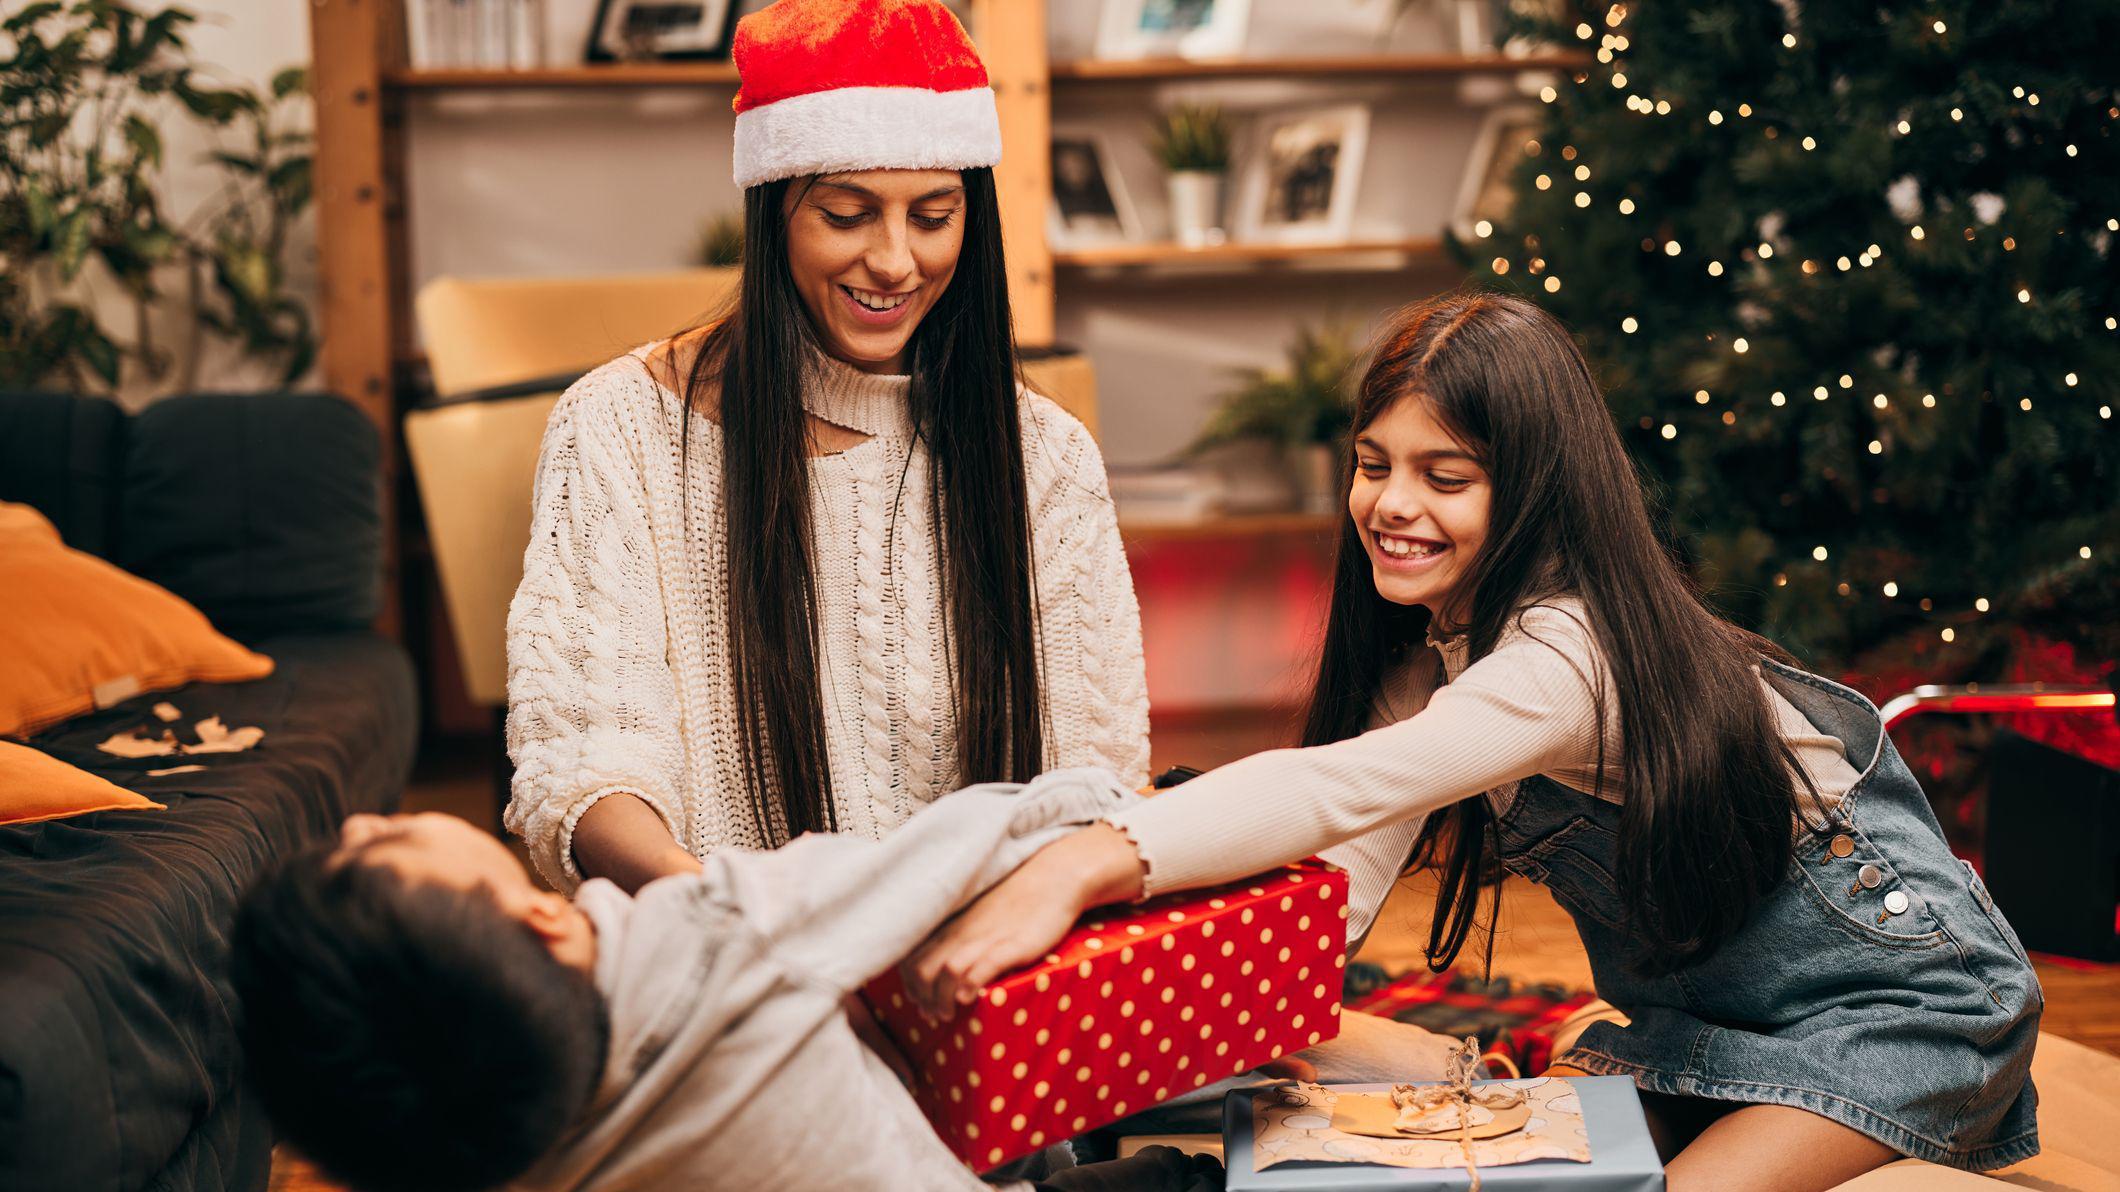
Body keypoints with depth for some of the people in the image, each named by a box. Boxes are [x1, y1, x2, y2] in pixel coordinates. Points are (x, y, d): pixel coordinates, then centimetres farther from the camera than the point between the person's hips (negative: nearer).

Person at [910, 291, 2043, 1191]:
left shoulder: (1572, 650, -32)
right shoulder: (1431, 642, -3)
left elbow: (1350, 787, -48)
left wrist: (1089, 864, -61)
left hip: (1901, 997, -8)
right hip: (1703, 1015, 8)